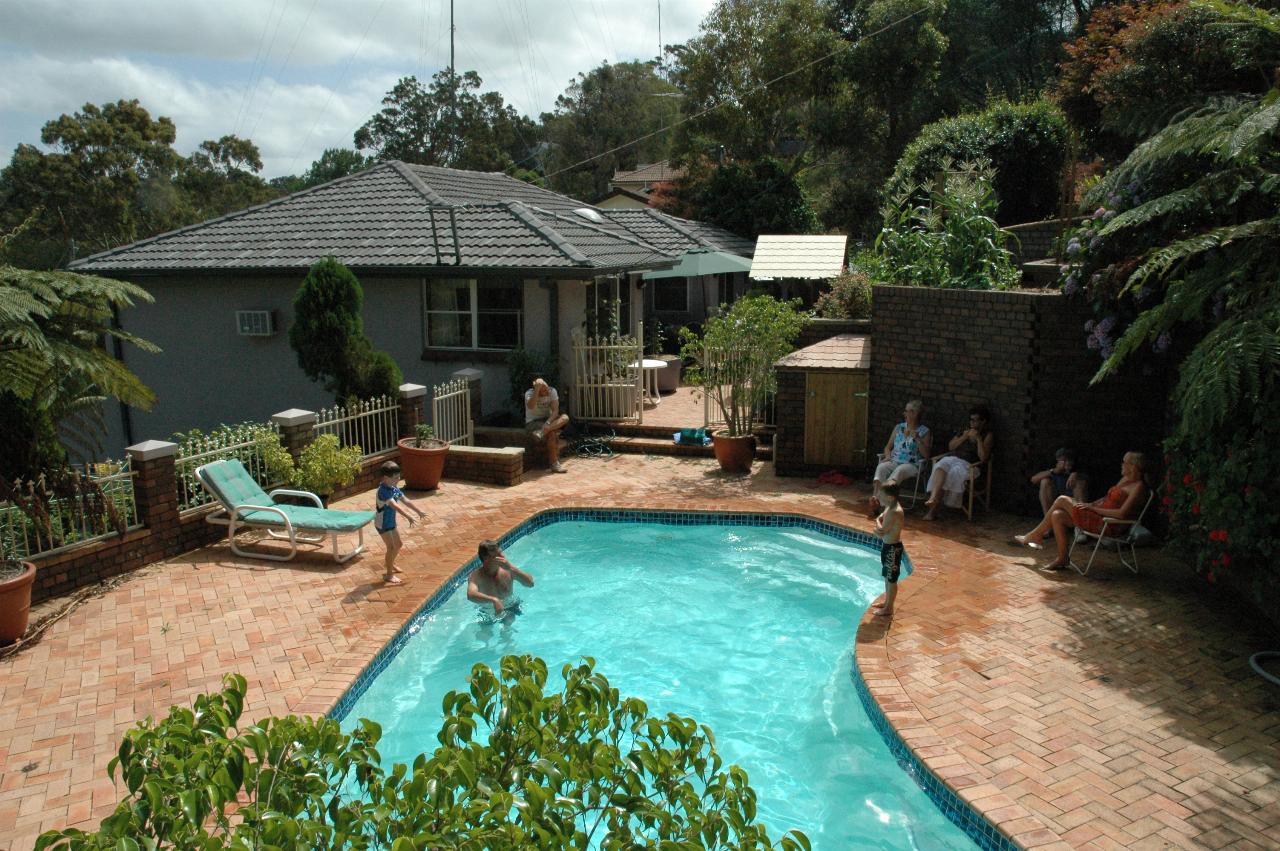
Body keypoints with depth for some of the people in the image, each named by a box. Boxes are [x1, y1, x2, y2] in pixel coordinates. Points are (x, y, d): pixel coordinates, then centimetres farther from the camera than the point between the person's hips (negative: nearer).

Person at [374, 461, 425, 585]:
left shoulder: (394, 488, 0)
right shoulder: (383, 491, -28)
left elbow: (405, 500, 9)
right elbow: (395, 506, -38)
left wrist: (418, 511, 11)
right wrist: (408, 517, -45)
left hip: (391, 522, 9)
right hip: (382, 523, -9)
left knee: (399, 544, 21)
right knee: (391, 547, -8)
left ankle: (391, 564, 44)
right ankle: (389, 575, 3)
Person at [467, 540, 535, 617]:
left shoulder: (507, 570, -16)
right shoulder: (476, 575, -24)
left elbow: (530, 583, -23)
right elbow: (471, 595, -44)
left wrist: (510, 568, -33)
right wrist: (494, 600, -58)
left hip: (510, 607, 2)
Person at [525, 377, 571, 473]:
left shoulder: (552, 391, -8)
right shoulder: (529, 393, -18)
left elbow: (555, 410, -15)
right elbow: (531, 406, -40)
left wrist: (548, 423, -33)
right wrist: (537, 389, -42)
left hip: (547, 419, 5)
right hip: (533, 422, -5)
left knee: (565, 417, -24)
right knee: (552, 433, -32)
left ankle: (544, 431, -38)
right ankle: (554, 464, -28)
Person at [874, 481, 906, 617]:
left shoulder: (896, 512, -27)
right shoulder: (889, 507, 3)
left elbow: (881, 530, -26)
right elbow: (879, 519, 7)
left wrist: (878, 523, -6)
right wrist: (879, 529, -14)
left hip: (893, 548, -10)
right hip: (887, 546, 10)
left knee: (891, 579, 4)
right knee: (887, 576, 22)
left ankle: (889, 608, 16)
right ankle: (887, 602, 37)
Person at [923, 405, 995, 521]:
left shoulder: (988, 435, 5)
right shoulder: (965, 430, 21)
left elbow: (983, 457, -7)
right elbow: (950, 447, 16)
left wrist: (978, 439, -14)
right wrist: (963, 437, 2)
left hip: (969, 464, -4)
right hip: (953, 458, 4)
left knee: (954, 472, -36)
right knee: (940, 466, -32)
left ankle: (934, 509, -36)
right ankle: (933, 498, -51)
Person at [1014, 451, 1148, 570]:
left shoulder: (1138, 486, -14)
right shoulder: (1125, 479, 15)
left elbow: (1122, 514, -24)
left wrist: (1094, 508, -16)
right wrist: (1090, 505, 7)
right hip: (1099, 516, 10)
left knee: (1062, 500, -10)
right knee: (1057, 515, -2)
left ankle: (1035, 535, 4)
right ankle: (1062, 559, 1)